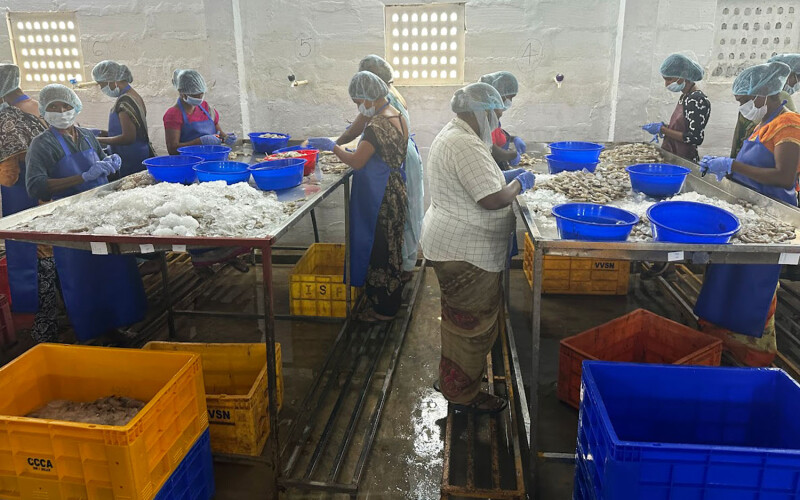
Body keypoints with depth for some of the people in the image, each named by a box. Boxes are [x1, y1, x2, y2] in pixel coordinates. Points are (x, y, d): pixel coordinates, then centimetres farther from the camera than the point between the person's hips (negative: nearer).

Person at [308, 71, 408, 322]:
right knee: (387, 248, 19)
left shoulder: (377, 125, -23)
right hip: (394, 191, 10)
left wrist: (332, 146, -8)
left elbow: (357, 162, -22)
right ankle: (387, 302, 34)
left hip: (381, 199, -10)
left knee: (378, 248, 3)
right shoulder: (397, 117, 7)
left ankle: (383, 309, 17)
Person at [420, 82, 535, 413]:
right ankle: (463, 394, 20)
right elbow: (492, 199, -26)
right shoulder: (466, 146, -24)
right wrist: (519, 184, -8)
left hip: (450, 243, 11)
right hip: (464, 252, -11)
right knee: (473, 324, 4)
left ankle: (451, 378, 40)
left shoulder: (452, 135, 12)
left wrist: (505, 176, 13)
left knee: (459, 317, 24)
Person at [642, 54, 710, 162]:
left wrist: (662, 129, -18)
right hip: (670, 157, 8)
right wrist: (664, 127, 5)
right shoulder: (684, 97, 12)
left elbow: (696, 138, -20)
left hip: (685, 160, -8)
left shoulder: (698, 100, -15)